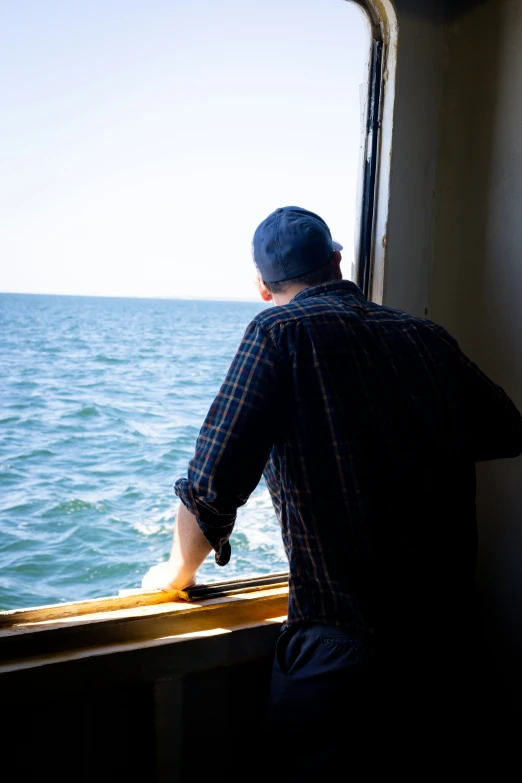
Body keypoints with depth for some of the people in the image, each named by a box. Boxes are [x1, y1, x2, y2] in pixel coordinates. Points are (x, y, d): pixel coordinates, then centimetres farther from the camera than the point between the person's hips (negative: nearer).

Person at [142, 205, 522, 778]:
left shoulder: (281, 330, -11)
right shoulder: (425, 334, 5)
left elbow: (213, 486, -15)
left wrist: (178, 571, 4)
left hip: (341, 647, -5)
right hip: (448, 645, 6)